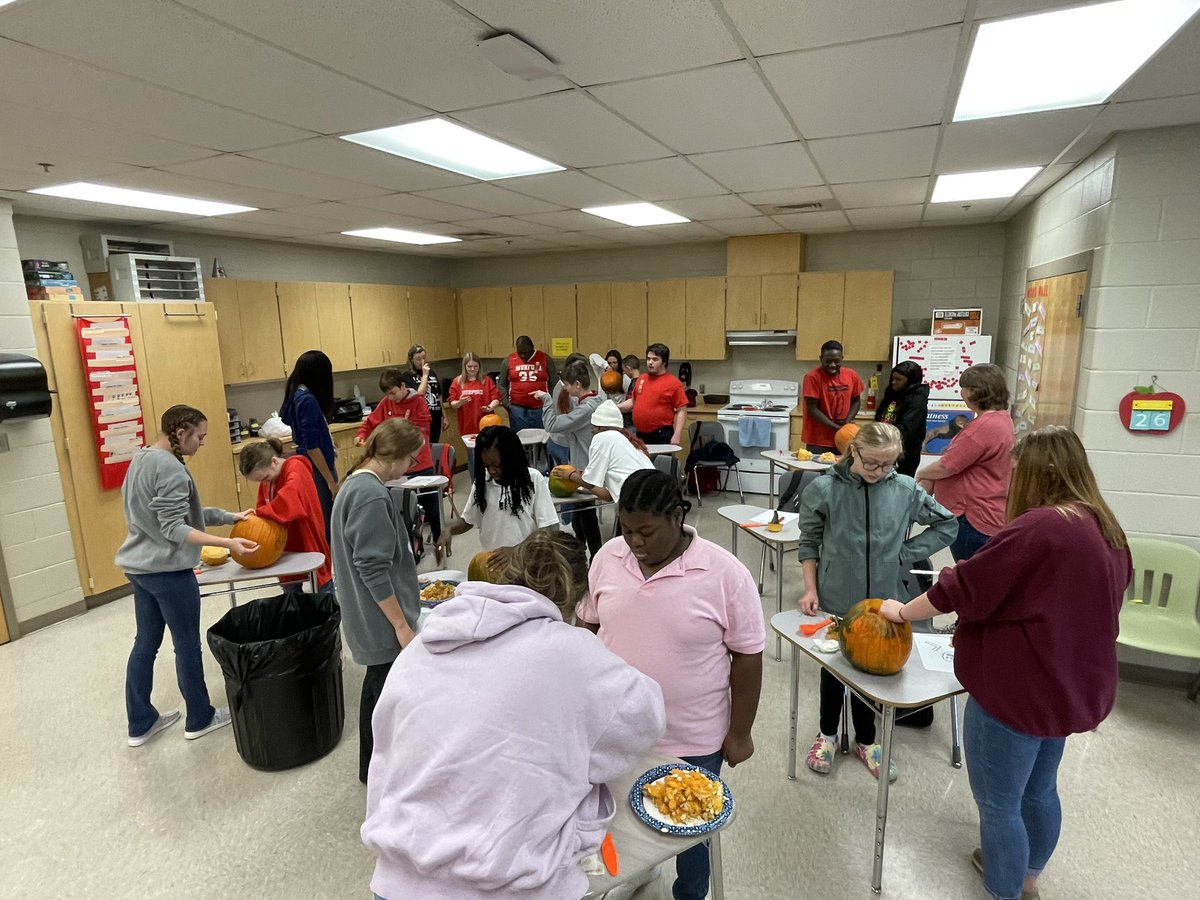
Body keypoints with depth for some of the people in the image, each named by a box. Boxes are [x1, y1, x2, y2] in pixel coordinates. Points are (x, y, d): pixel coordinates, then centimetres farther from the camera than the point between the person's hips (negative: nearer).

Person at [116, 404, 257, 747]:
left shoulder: (143, 459, 11)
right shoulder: (170, 467, -21)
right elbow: (174, 529, -24)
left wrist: (231, 517, 10)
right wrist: (227, 542, -31)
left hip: (139, 566, 10)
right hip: (167, 570, -9)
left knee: (145, 642, 17)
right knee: (187, 645, 6)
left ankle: (140, 724, 29)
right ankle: (199, 719, 21)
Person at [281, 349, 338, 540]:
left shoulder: (297, 394, 7)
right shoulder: (308, 399, -20)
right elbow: (312, 447, -21)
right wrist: (331, 481, -18)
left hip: (310, 466, 10)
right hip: (317, 469, -10)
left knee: (320, 522, 16)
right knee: (326, 523, -2)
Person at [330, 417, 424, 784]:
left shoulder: (354, 485, 8)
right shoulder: (372, 496, -23)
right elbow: (373, 570, -24)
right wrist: (402, 625, -18)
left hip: (368, 619, 11)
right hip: (381, 622, -11)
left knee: (376, 690, 23)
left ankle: (373, 768, 41)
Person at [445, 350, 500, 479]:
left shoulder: (486, 380, 2)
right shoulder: (457, 381, 3)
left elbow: (496, 398, -1)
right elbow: (452, 404, 3)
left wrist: (490, 407, -22)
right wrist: (460, 402, -19)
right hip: (468, 427, 1)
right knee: (472, 458, 9)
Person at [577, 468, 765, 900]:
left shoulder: (725, 573, -20)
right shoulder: (608, 557, -9)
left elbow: (747, 656, -11)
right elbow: (588, 627, 4)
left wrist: (739, 733, -6)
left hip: (692, 740, -2)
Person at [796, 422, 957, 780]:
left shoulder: (905, 490, -8)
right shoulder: (824, 490, -12)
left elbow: (947, 524, 6)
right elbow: (809, 542, -2)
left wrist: (906, 554, -3)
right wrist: (810, 588, -6)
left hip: (882, 600, 2)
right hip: (835, 599, -1)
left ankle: (865, 740, 40)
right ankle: (827, 733, 39)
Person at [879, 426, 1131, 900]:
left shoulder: (1037, 528, -24)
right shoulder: (1106, 531, 4)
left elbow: (965, 587, -19)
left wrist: (903, 611, -4)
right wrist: (975, 624, 19)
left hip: (1018, 688, -9)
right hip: (1070, 686, 9)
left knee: (998, 802, 9)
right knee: (1039, 790, 27)